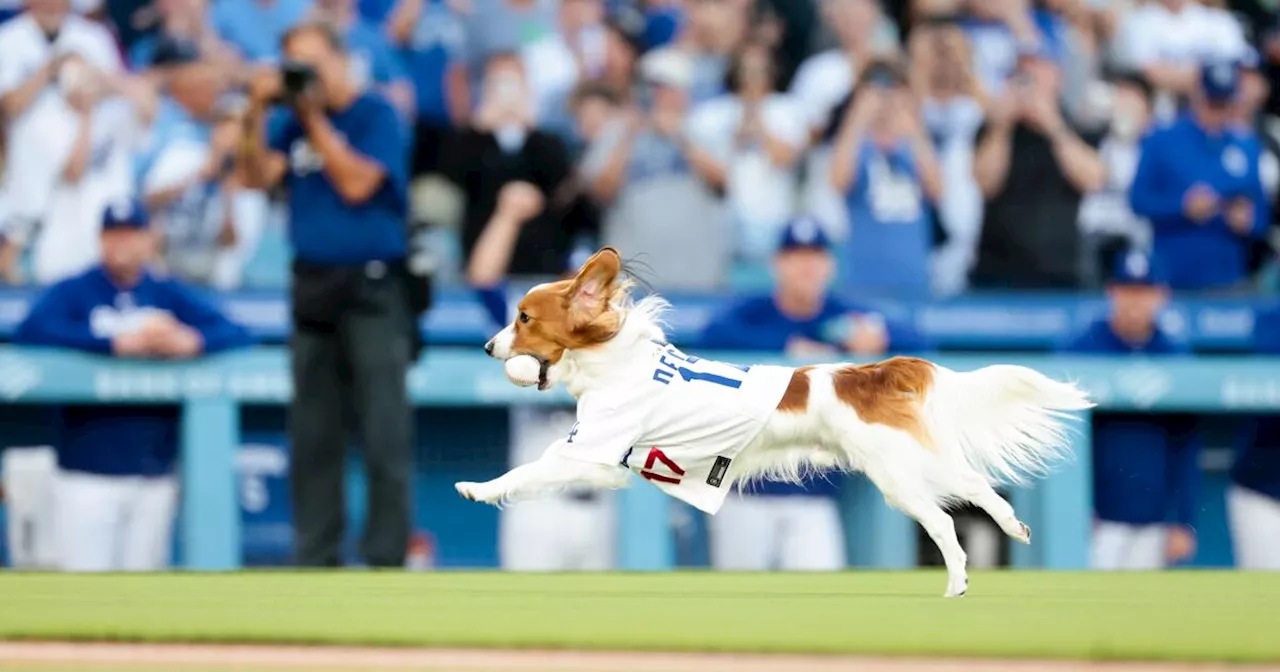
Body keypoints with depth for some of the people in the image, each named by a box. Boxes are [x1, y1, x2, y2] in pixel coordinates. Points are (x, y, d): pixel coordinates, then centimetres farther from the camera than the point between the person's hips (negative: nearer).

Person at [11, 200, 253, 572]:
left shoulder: (171, 296, 13)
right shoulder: (73, 293, 4)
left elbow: (237, 334, 5)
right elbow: (31, 330, -16)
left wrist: (191, 342, -17)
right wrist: (119, 343, -19)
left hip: (155, 477, 3)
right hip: (87, 473, -3)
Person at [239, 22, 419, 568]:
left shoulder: (376, 115, -4)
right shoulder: (294, 123, 12)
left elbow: (356, 184, -14)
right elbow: (258, 177, 3)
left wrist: (313, 117, -12)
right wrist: (256, 115, -8)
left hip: (373, 286, -6)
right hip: (312, 287, 6)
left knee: (384, 433, -8)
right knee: (313, 435, 7)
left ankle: (386, 559, -7)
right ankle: (315, 558, 11)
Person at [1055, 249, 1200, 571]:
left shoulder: (1176, 355, 6)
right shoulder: (1078, 351, -4)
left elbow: (1185, 446, 8)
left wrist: (1183, 522, 4)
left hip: (1152, 518, 4)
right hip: (1099, 518, -3)